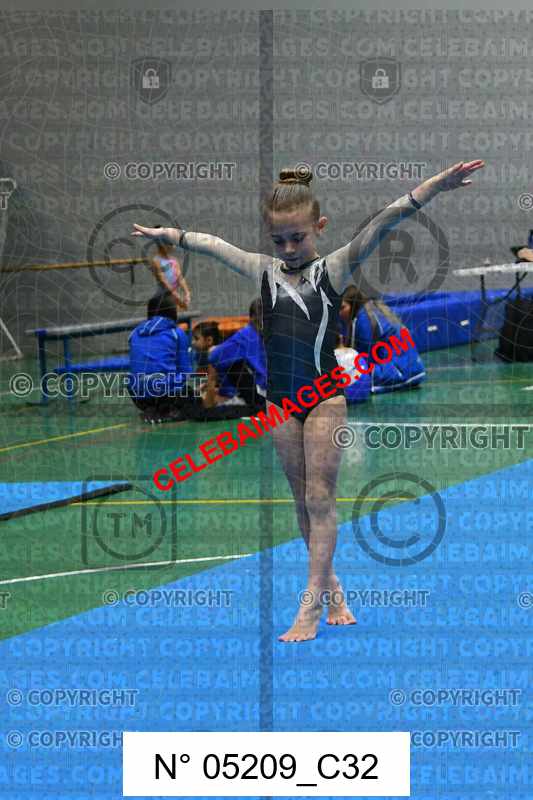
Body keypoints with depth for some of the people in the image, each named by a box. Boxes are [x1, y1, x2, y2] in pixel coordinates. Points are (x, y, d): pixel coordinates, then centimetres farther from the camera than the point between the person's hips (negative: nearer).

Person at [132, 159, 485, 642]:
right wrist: (163, 233, 28)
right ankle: (331, 589, 20)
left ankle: (311, 606, -7)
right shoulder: (265, 271, 5)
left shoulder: (334, 269, -6)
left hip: (325, 397, -4)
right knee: (304, 502, 9)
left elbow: (381, 226, -18)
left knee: (320, 499, -4)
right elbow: (209, 244, 18)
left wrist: (433, 187, -29)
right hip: (281, 400, 4)